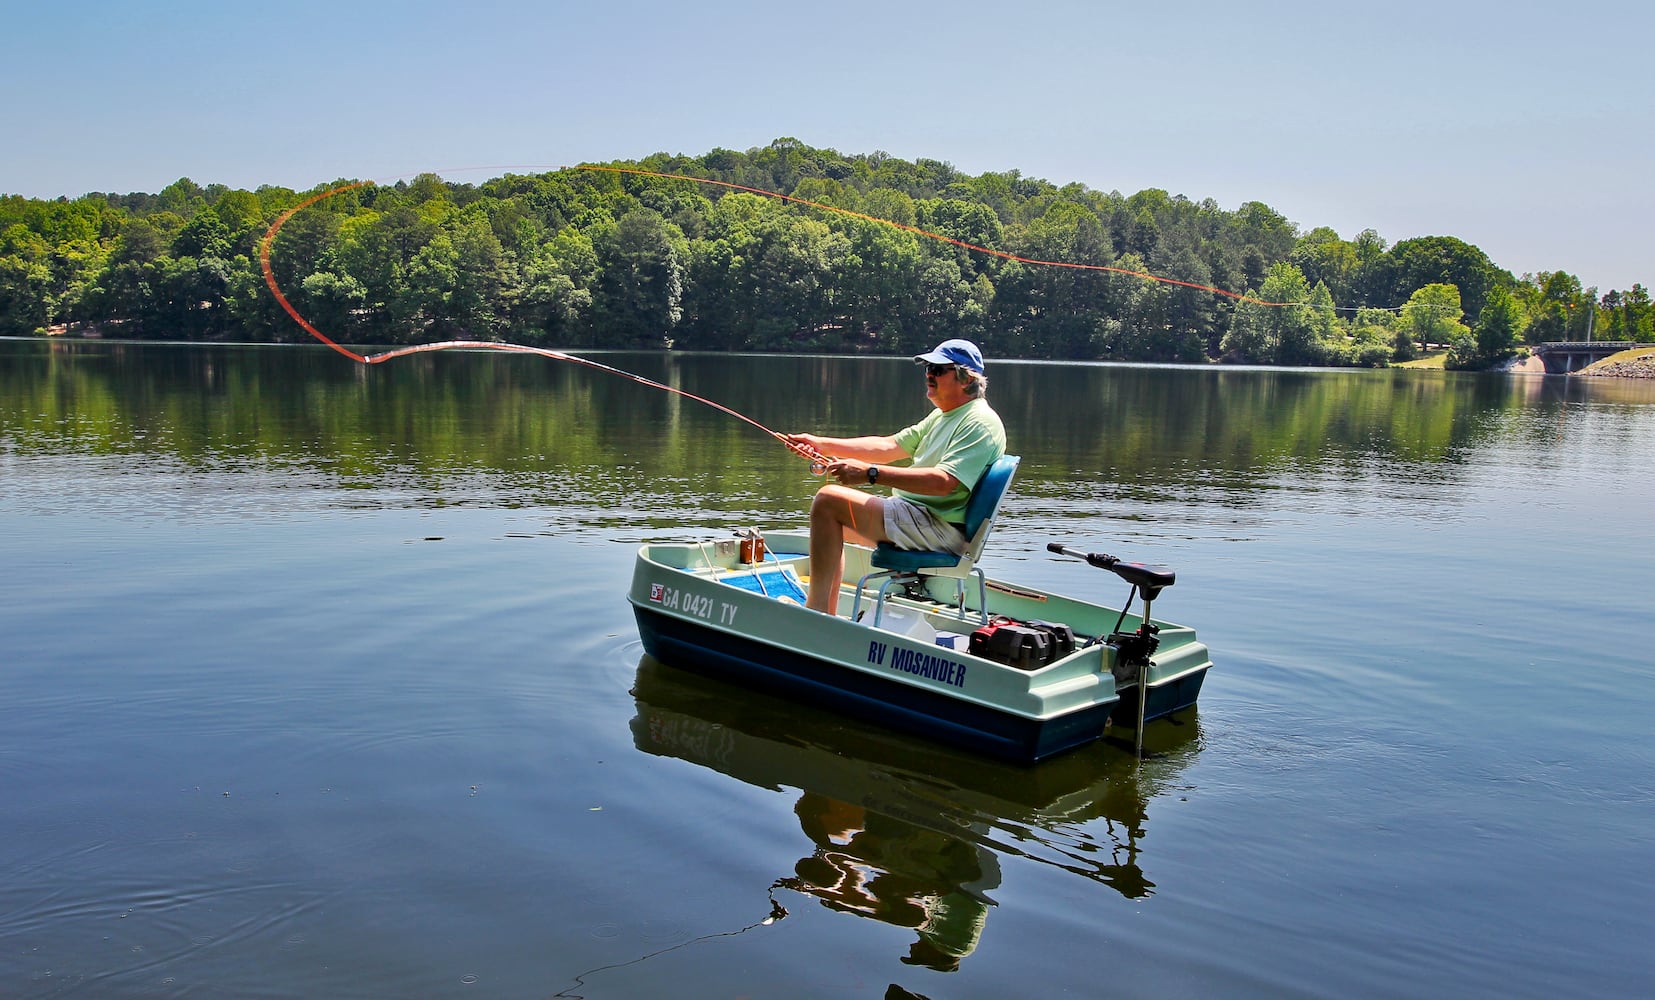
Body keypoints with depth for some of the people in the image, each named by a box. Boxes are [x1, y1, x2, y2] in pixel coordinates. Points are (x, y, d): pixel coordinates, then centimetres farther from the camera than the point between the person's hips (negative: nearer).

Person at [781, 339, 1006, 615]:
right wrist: (820, 444, 4)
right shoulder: (941, 416, 17)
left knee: (829, 500, -18)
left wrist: (870, 473, -32)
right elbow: (887, 447, 14)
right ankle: (827, 617, 15)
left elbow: (943, 482, -28)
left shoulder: (980, 423, -15)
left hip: (941, 528, -11)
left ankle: (816, 608, -16)